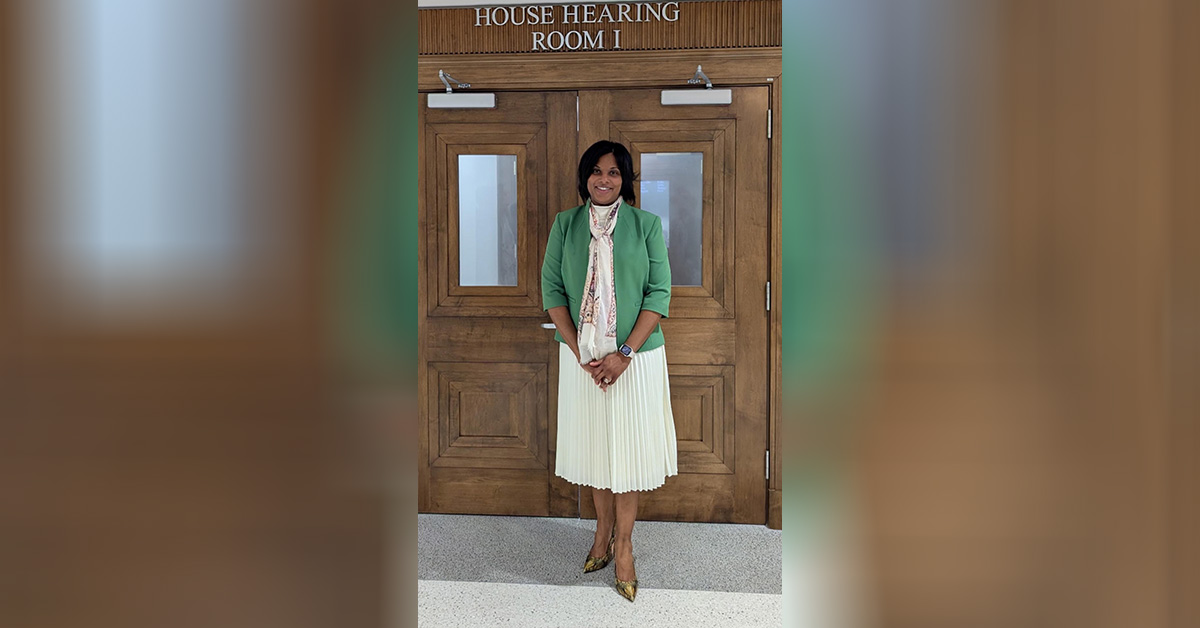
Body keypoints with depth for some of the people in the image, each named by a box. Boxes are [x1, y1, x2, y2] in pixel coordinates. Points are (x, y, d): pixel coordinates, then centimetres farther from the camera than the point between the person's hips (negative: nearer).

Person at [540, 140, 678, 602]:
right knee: (593, 442, 13)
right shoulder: (565, 224, 3)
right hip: (581, 356, 2)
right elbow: (552, 288, -1)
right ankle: (604, 530, 31)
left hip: (635, 355, -2)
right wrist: (579, 352, -11)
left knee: (627, 445, 6)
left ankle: (623, 544, 20)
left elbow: (660, 291, -7)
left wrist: (625, 352, -15)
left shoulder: (646, 224, -2)